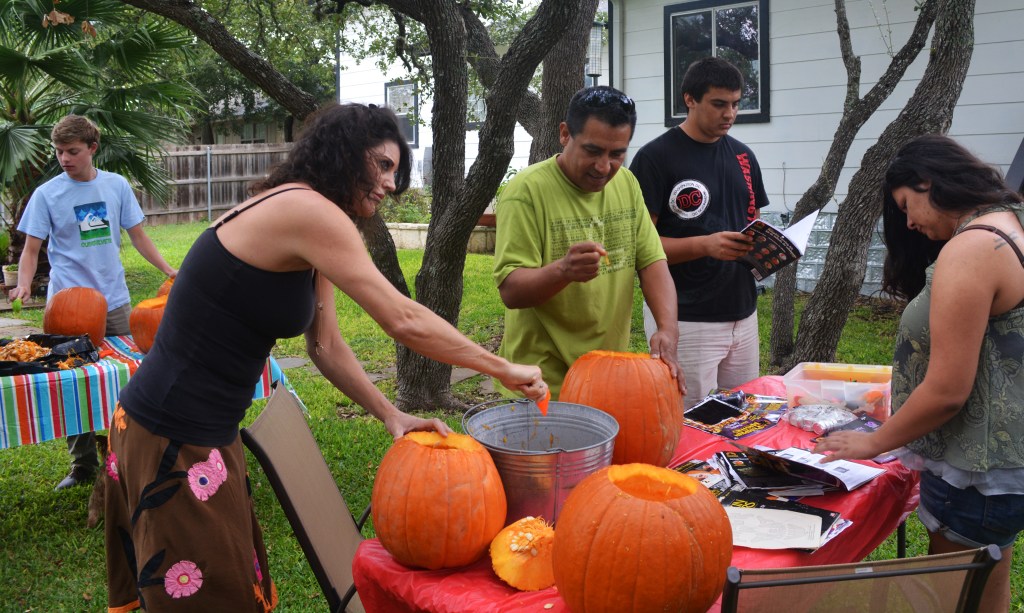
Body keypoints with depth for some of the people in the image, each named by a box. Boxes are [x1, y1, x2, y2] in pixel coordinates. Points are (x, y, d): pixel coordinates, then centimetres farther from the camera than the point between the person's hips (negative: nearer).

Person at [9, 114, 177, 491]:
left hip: (114, 301, 2)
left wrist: (168, 269, -1)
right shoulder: (47, 194, -3)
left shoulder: (117, 186, 4)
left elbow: (138, 236, 10)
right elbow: (31, 248, -2)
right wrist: (24, 284, -20)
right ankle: (83, 466, 16)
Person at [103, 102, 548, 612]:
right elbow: (404, 321, -23)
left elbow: (326, 346, 8)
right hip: (175, 443, -9)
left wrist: (390, 414, -3)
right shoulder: (305, 209, -20)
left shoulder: (312, 237, 11)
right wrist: (504, 370, -13)